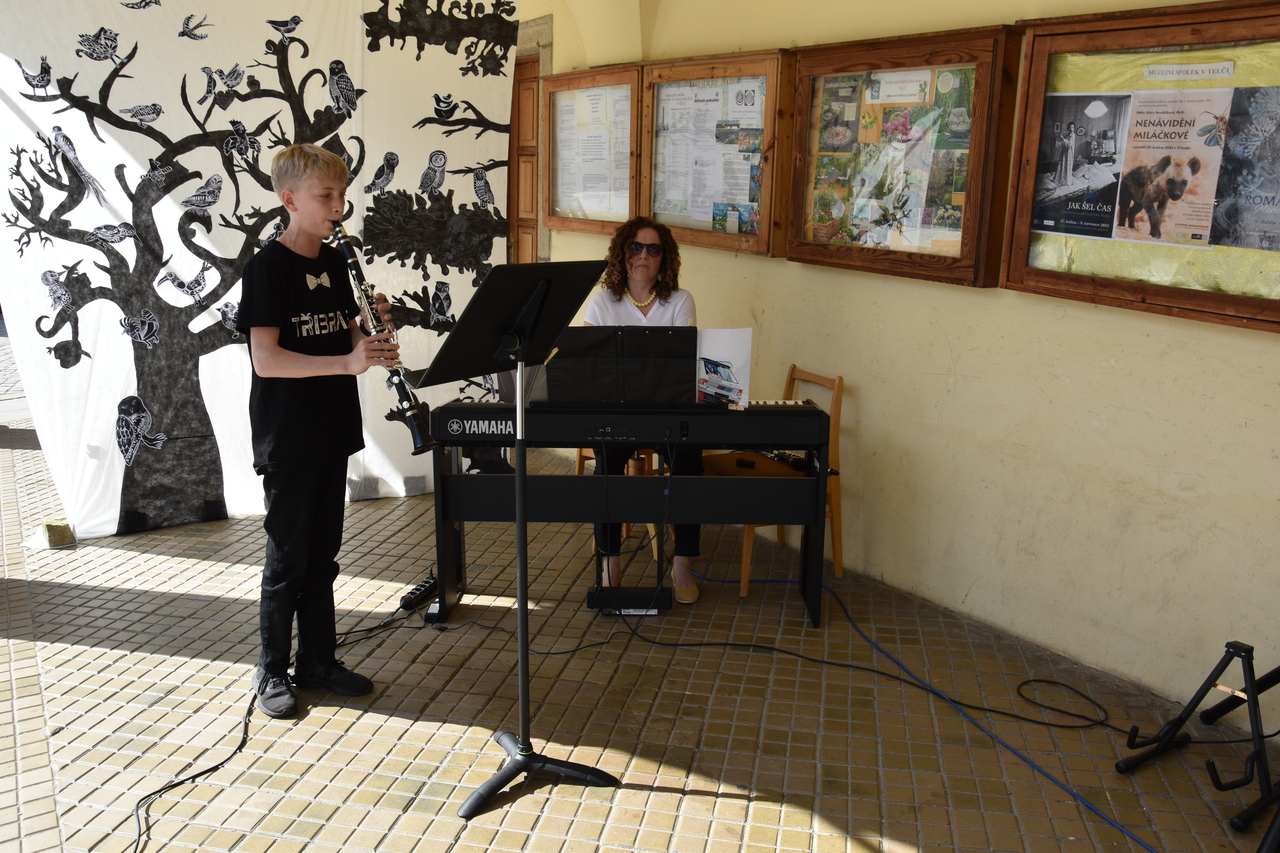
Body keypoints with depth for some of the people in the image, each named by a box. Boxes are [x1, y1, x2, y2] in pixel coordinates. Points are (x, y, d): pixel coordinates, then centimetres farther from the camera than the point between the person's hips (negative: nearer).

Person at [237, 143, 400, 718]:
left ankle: (318, 660, 27)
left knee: (322, 556, 15)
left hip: (332, 432, 7)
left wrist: (371, 325, -7)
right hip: (287, 439, -7)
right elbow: (266, 359, -22)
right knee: (287, 558, 4)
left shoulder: (335, 263, 8)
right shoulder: (268, 268, -13)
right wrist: (347, 361, -32)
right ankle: (272, 671, 20)